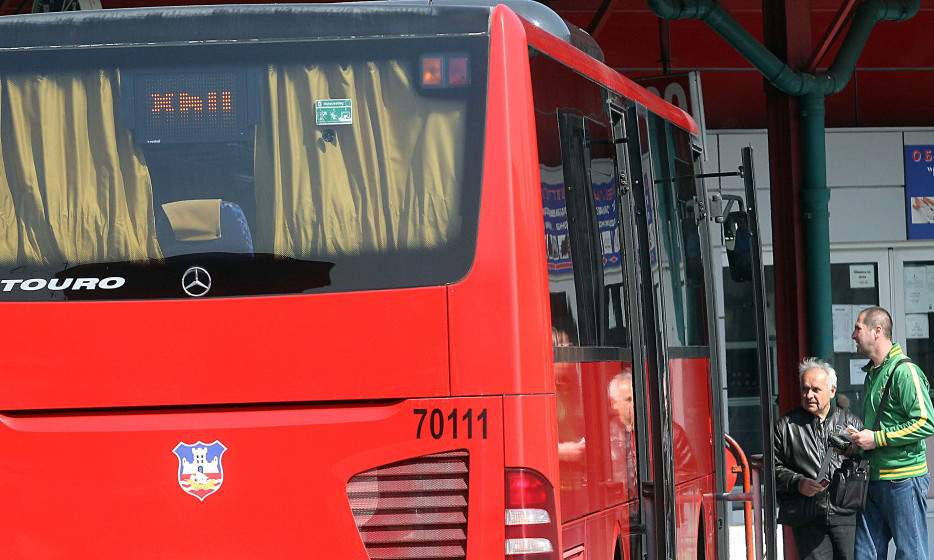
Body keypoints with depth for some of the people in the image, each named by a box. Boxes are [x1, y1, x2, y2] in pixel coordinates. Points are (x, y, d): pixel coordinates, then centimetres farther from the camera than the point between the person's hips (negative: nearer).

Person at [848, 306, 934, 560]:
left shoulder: (904, 372, -12)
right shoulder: (871, 374, 18)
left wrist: (877, 439, -18)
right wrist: (858, 441, 10)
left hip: (904, 480, -9)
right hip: (874, 480, 9)